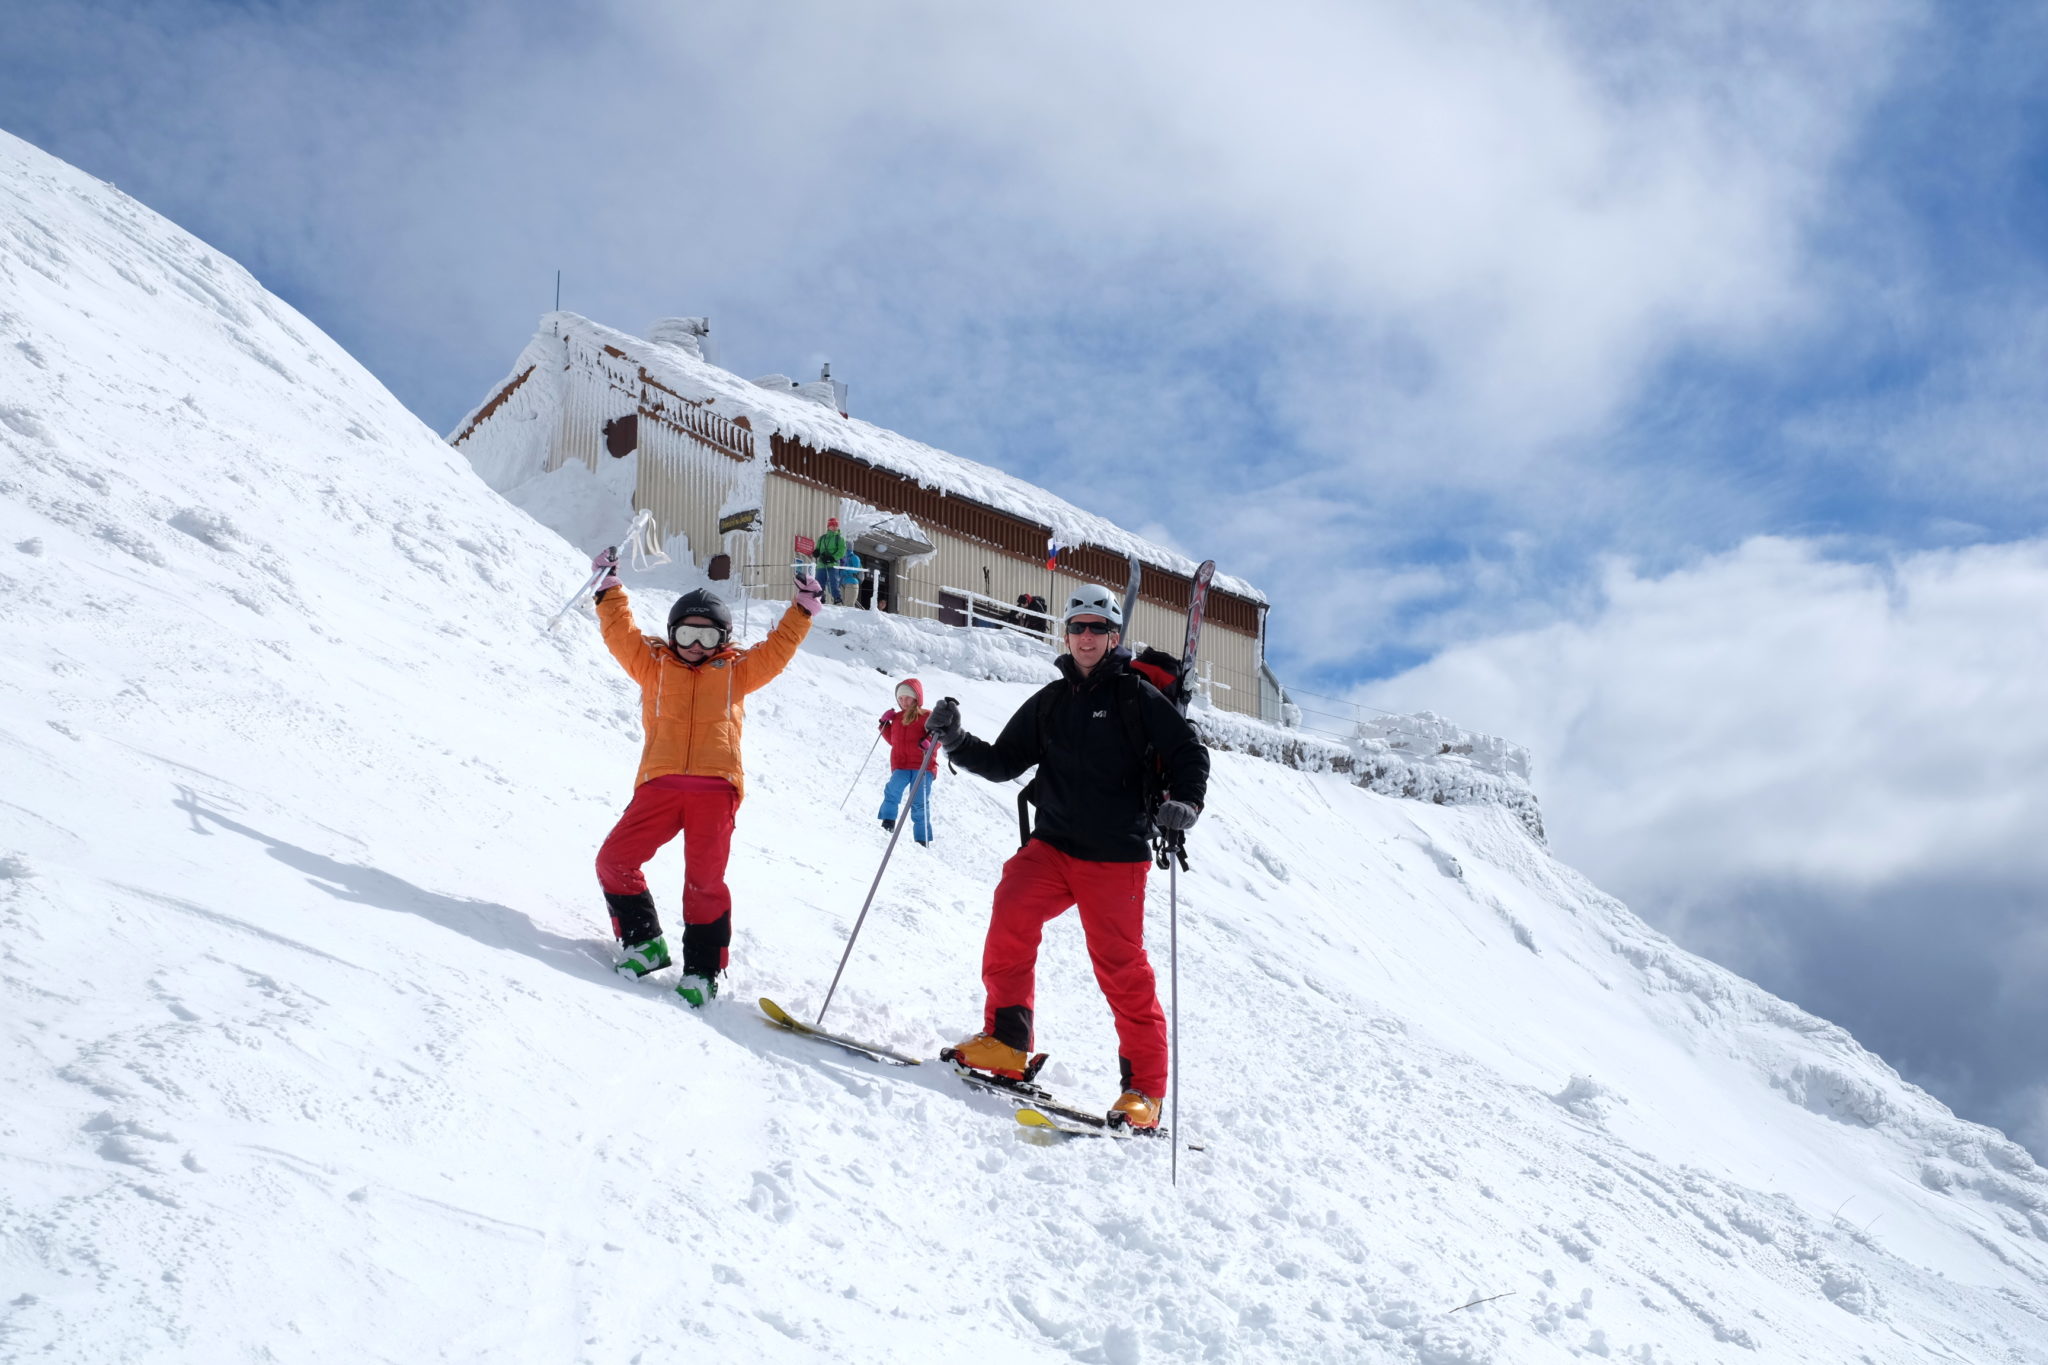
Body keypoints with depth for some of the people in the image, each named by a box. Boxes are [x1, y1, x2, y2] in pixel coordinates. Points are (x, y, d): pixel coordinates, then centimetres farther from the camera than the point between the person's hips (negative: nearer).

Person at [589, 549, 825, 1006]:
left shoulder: (735, 671, 18)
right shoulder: (653, 663, 18)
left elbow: (777, 649, 20)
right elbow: (620, 632, 16)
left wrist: (803, 609, 15)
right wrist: (610, 586, 11)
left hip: (716, 788, -1)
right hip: (659, 785, 2)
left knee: (704, 881, -3)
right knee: (615, 861, -6)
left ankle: (702, 969, 7)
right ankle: (644, 941, 10)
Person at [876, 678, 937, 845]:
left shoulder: (927, 716, 1)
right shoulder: (897, 717, 16)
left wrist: (929, 744, -25)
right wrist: (884, 724, 13)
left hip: (922, 766, -3)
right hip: (900, 767, 3)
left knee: (919, 803, -5)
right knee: (893, 789, -27)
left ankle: (922, 839, 1)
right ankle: (887, 822, -17)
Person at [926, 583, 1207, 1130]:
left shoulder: (1135, 695, 3)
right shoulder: (1050, 701, 16)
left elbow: (1190, 752, 0)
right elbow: (1003, 762, 17)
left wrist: (1183, 801, -19)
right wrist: (957, 742, 0)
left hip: (1115, 857, -4)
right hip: (1053, 844, 4)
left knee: (1121, 967, -4)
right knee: (1012, 910, -21)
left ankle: (1146, 1087, 7)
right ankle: (1005, 1042, -11)